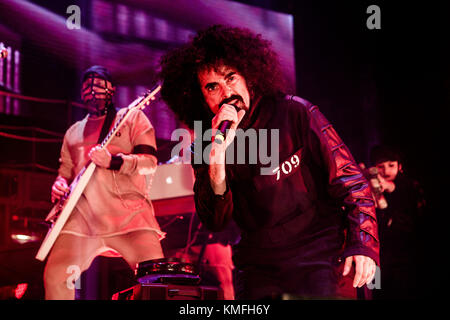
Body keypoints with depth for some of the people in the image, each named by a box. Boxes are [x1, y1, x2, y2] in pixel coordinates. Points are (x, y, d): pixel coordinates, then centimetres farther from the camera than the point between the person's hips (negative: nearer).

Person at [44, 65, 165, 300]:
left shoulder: (133, 118, 13)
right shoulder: (73, 132, 26)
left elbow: (150, 161, 0)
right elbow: (65, 172, 29)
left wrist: (113, 161, -16)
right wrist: (59, 186, 5)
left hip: (129, 212, -3)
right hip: (81, 215, 4)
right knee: (55, 276, -12)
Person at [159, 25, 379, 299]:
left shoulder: (295, 113, -4)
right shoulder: (206, 147, 2)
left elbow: (349, 179, -4)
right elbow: (216, 222, -8)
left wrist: (362, 243, -15)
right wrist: (217, 158, -23)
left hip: (319, 256, -2)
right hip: (259, 270, 3)